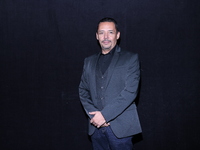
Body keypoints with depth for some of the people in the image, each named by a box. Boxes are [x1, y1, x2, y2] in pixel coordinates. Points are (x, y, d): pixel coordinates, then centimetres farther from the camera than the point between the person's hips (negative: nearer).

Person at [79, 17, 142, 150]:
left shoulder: (131, 59, 0)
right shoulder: (89, 61, 15)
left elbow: (131, 91, -10)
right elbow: (83, 91, 11)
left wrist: (105, 114, -15)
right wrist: (93, 115, -5)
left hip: (120, 127, -3)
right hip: (96, 126, 4)